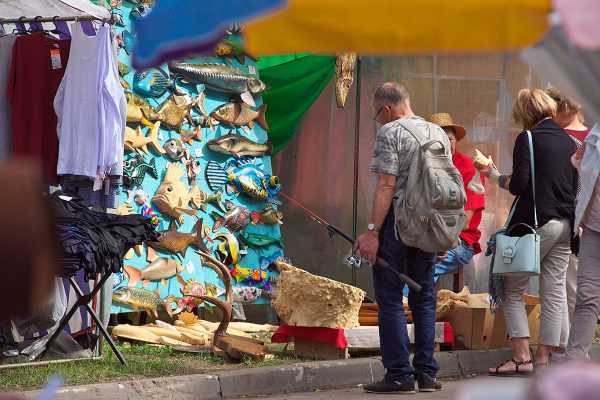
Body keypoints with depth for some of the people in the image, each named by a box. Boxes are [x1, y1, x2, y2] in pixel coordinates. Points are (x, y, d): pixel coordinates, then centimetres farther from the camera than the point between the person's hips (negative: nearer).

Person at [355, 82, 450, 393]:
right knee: (424, 298, 12)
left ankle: (399, 375, -5)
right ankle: (427, 373, 11)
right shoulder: (439, 134, 13)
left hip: (397, 221, -6)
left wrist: (372, 231, -16)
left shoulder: (390, 132, -7)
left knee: (390, 299, -2)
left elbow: (387, 185, -15)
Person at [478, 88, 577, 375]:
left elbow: (518, 185, -15)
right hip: (565, 226, 6)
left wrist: (495, 176, 2)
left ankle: (522, 357, -6)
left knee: (512, 291, 2)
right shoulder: (569, 141, 11)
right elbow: (575, 185, 12)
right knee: (554, 292, 7)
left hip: (536, 223, -6)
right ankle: (543, 358, 10)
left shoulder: (528, 139, -9)